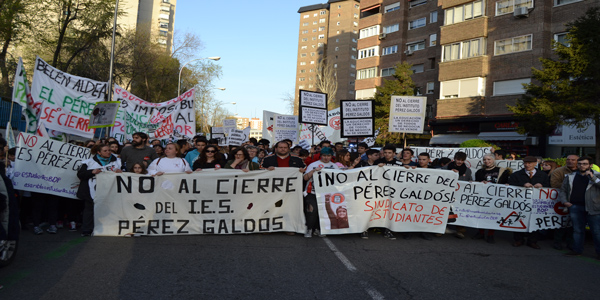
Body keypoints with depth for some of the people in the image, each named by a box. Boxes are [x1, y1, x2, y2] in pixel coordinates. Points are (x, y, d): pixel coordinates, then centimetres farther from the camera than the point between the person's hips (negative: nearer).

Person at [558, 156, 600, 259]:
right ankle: (577, 250, 19)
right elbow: (562, 190, 16)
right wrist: (564, 201, 3)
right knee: (577, 230, 11)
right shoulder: (570, 176, 12)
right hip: (575, 207, 3)